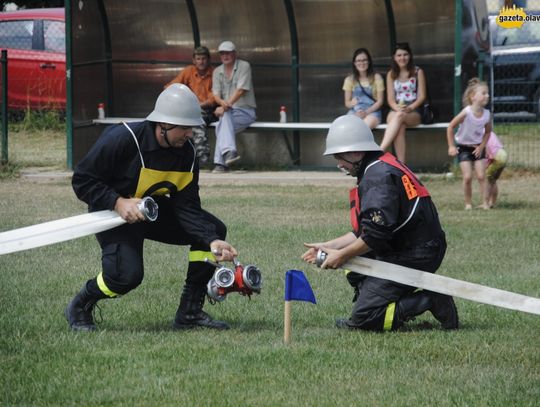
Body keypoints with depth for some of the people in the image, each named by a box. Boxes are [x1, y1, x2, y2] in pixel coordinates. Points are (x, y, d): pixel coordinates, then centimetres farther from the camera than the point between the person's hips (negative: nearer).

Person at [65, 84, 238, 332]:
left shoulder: (186, 153, -8)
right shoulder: (122, 139, -26)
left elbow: (187, 208, -9)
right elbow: (82, 180, -20)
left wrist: (212, 242, -24)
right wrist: (118, 203, -32)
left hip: (154, 210, 7)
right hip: (114, 212, -7)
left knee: (215, 230, -4)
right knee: (128, 274, -30)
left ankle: (190, 312, 4)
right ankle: (79, 308, 1)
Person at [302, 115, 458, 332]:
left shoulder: (379, 175, -17)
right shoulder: (379, 169, 16)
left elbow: (376, 234, -23)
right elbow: (363, 232, 20)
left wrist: (342, 255, -12)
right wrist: (329, 246, 16)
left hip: (413, 257, -11)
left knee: (364, 318, -11)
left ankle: (430, 301, -9)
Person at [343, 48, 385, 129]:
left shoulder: (376, 78, 5)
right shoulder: (349, 80, 11)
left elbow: (380, 101, 2)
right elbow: (347, 103, 13)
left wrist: (366, 112, -12)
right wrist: (352, 103, -13)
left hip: (372, 111, -2)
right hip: (354, 111, 2)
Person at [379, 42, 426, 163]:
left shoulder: (418, 72, 8)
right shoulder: (391, 75, 15)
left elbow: (422, 96, 2)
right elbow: (390, 99, 8)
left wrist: (410, 108, -16)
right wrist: (397, 107, -15)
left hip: (414, 113, -2)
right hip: (396, 110, 2)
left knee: (399, 116, -38)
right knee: (399, 126, -35)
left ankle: (380, 152, -51)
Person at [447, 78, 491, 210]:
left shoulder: (487, 114, -13)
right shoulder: (466, 113, -25)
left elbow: (488, 131, 6)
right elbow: (451, 127, -16)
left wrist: (482, 146, -3)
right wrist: (451, 146, -14)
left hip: (477, 148, 3)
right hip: (463, 147, -3)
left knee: (481, 176, -5)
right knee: (467, 177, -9)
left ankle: (485, 203, -1)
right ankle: (468, 203, 5)